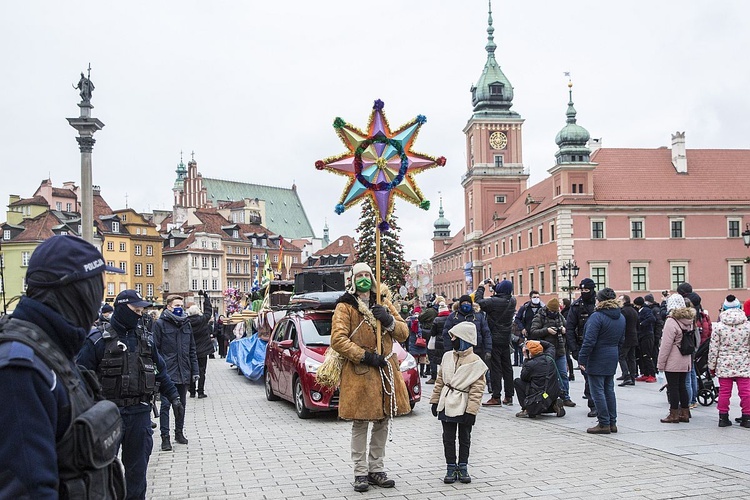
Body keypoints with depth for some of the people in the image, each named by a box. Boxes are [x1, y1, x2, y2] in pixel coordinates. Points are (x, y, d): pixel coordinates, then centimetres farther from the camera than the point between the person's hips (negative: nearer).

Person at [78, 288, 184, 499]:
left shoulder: (146, 338, 9)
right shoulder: (99, 339, -7)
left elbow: (160, 370, 18)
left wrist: (173, 396, 15)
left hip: (140, 412, 4)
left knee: (137, 467, 12)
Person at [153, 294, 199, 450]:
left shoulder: (186, 324, 11)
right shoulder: (160, 324, -4)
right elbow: (155, 350, -6)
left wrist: (195, 370, 10)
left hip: (184, 373, 5)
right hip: (167, 373, -5)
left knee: (181, 404, 14)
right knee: (165, 405, -3)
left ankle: (179, 432, 27)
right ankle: (165, 437, 3)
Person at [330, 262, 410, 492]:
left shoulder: (384, 303, 13)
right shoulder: (345, 307, -2)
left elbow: (403, 333, 11)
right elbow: (338, 340, -11)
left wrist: (389, 320, -9)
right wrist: (365, 356, -17)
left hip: (386, 370, 5)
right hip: (359, 373, -5)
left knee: (383, 422, 10)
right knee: (360, 424, -1)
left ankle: (376, 469, 22)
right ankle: (360, 472, 8)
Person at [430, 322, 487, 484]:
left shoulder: (475, 362, -12)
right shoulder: (447, 357, 4)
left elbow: (477, 389, -13)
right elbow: (440, 380, 11)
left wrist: (471, 410, -17)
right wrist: (435, 400, 10)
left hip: (464, 406, -4)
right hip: (447, 405, 4)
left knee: (465, 438, 11)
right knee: (448, 438, 7)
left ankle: (463, 467, 23)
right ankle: (451, 468, 17)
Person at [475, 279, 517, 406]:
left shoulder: (494, 301, -19)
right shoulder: (512, 301, 2)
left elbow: (479, 302, -15)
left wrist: (481, 288, 0)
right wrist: (493, 286, 24)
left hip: (495, 339, -6)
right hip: (506, 340, 6)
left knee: (495, 367, -4)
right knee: (507, 367, 11)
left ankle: (496, 397, -4)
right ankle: (509, 396, 16)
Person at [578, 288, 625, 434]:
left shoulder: (597, 316, -17)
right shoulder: (621, 317, 9)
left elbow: (589, 341, -20)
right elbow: (621, 340, 16)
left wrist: (582, 360, -15)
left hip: (597, 359, -8)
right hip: (612, 359, 8)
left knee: (598, 391, -1)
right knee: (609, 390, 15)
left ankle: (604, 424, 0)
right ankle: (612, 423, 19)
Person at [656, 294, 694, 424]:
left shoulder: (671, 321, -16)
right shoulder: (688, 320, 7)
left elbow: (666, 344, -17)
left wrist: (661, 362, -10)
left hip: (673, 362, -7)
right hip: (686, 360, 7)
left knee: (673, 387, -1)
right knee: (682, 385, 14)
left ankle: (674, 414, 4)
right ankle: (685, 413, 18)